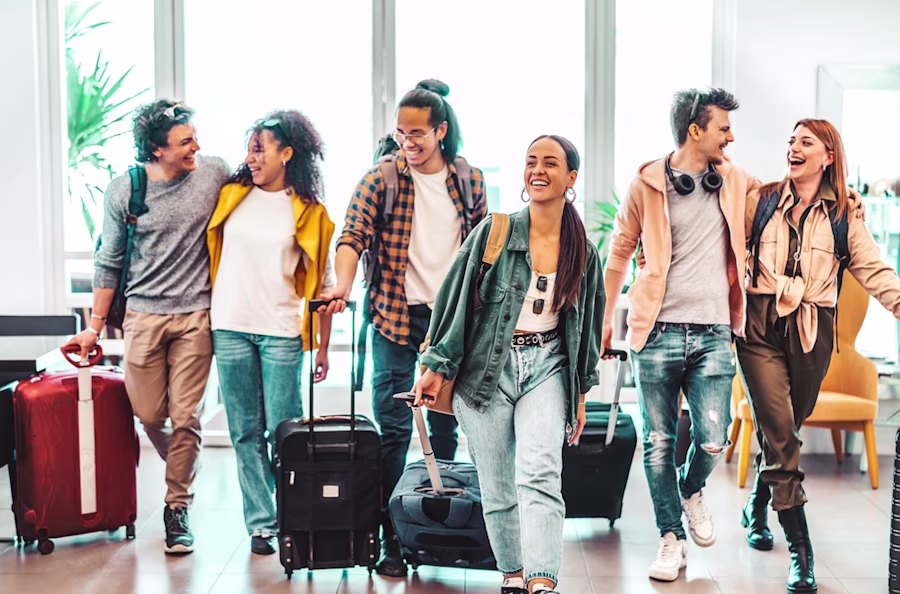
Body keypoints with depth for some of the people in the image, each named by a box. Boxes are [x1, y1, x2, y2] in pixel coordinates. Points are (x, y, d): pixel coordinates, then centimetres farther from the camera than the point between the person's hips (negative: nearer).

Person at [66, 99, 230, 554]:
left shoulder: (215, 172, -2)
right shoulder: (124, 191, -2)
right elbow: (109, 262, 7)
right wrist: (96, 325, 7)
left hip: (197, 315, 0)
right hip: (143, 314, 1)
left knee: (185, 417, -2)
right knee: (149, 415, 3)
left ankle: (177, 507, 14)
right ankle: (183, 470, 34)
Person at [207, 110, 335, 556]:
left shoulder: (308, 212, 2)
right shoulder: (231, 195, 8)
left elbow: (321, 284, 4)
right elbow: (209, 252, 14)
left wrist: (322, 347, 2)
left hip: (281, 331, -2)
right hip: (230, 329, 3)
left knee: (283, 433, -3)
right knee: (246, 432, 5)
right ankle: (261, 524, 12)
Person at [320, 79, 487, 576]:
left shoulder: (469, 179, 4)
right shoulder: (381, 179, -5)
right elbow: (353, 236, -14)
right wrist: (342, 286, -32)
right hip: (396, 316, -3)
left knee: (446, 425, 11)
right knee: (394, 429, -3)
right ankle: (390, 538, 4)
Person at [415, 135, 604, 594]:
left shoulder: (583, 253, 4)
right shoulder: (495, 232, -4)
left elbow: (586, 321, 16)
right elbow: (457, 298, -1)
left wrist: (581, 390, 18)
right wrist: (437, 366, -4)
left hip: (547, 366, 1)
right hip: (488, 366, -1)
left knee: (539, 473, -18)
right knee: (497, 486, 4)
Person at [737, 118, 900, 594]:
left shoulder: (844, 215, 6)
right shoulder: (761, 201, 5)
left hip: (811, 332, 2)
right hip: (761, 326, -1)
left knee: (782, 428, 12)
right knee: (780, 433, -10)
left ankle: (758, 506, 40)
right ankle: (800, 550, -8)